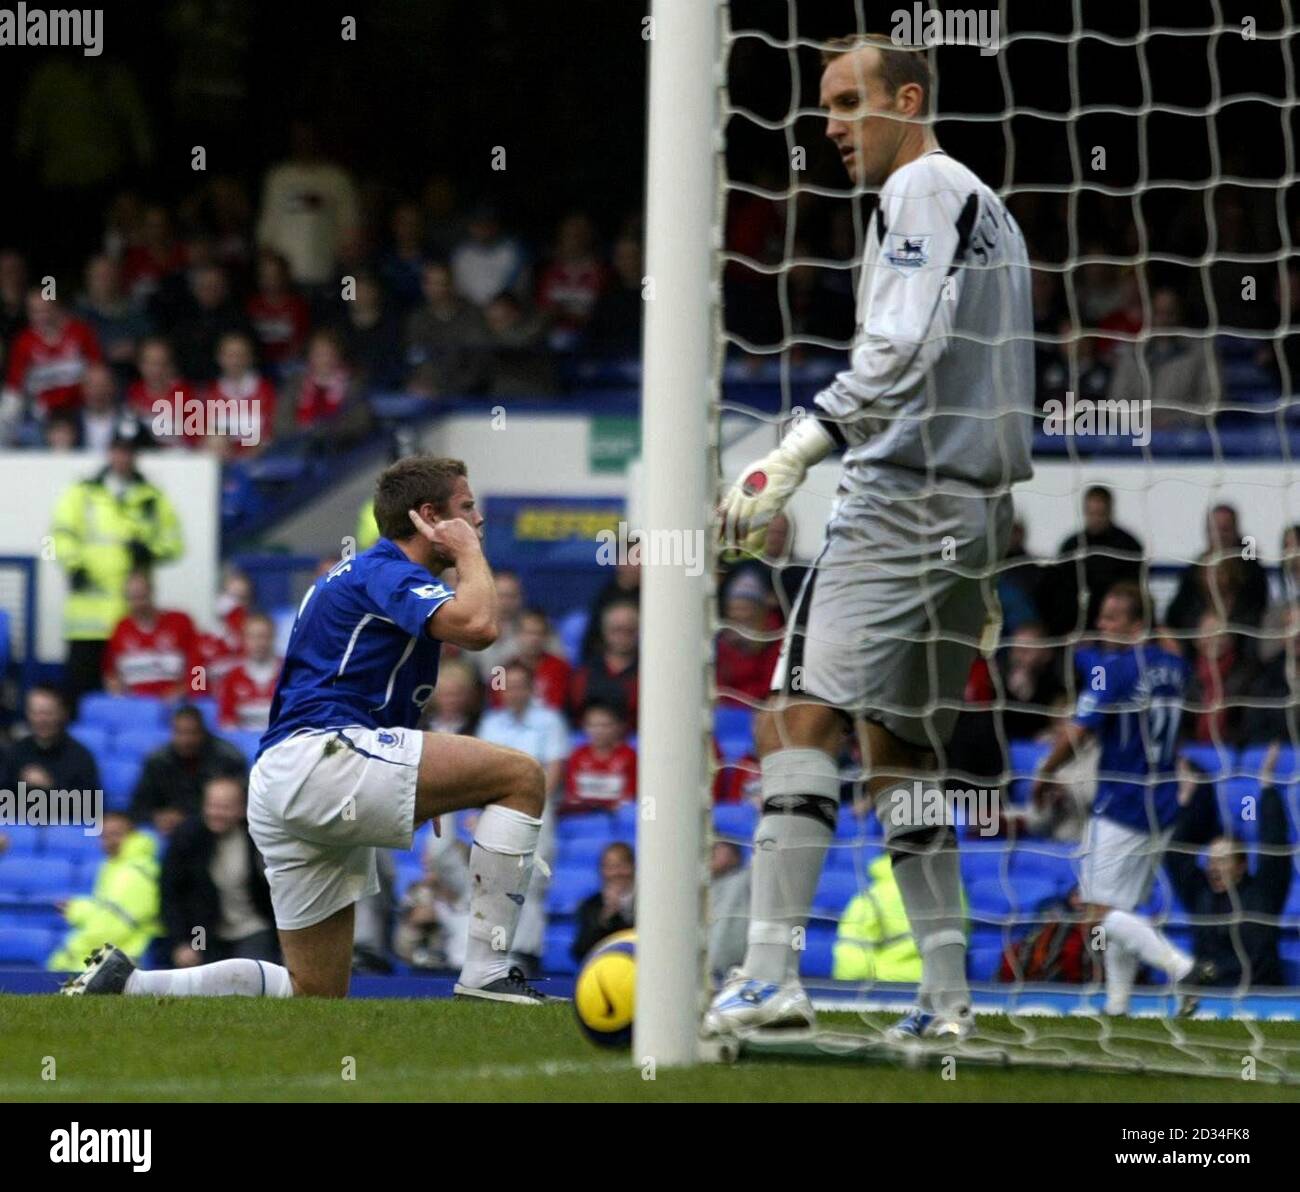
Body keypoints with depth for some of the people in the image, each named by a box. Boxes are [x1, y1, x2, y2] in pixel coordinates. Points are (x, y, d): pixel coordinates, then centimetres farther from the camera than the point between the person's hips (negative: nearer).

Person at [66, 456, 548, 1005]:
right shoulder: (388, 572, -4)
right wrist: (469, 554, -3)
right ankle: (486, 975, -17)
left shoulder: (354, 575, 26)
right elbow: (475, 624, -23)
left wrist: (411, 791, 28)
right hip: (319, 757, -10)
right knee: (522, 777, -13)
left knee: (316, 993, 13)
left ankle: (124, 982, 9)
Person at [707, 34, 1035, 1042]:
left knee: (802, 717, -15)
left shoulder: (922, 189, -6)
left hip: (904, 495, -10)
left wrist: (792, 457, -21)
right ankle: (946, 995, 7)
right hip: (977, 505, 10)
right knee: (898, 751, 12)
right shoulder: (989, 210, 22)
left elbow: (900, 354, -18)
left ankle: (772, 974, -25)